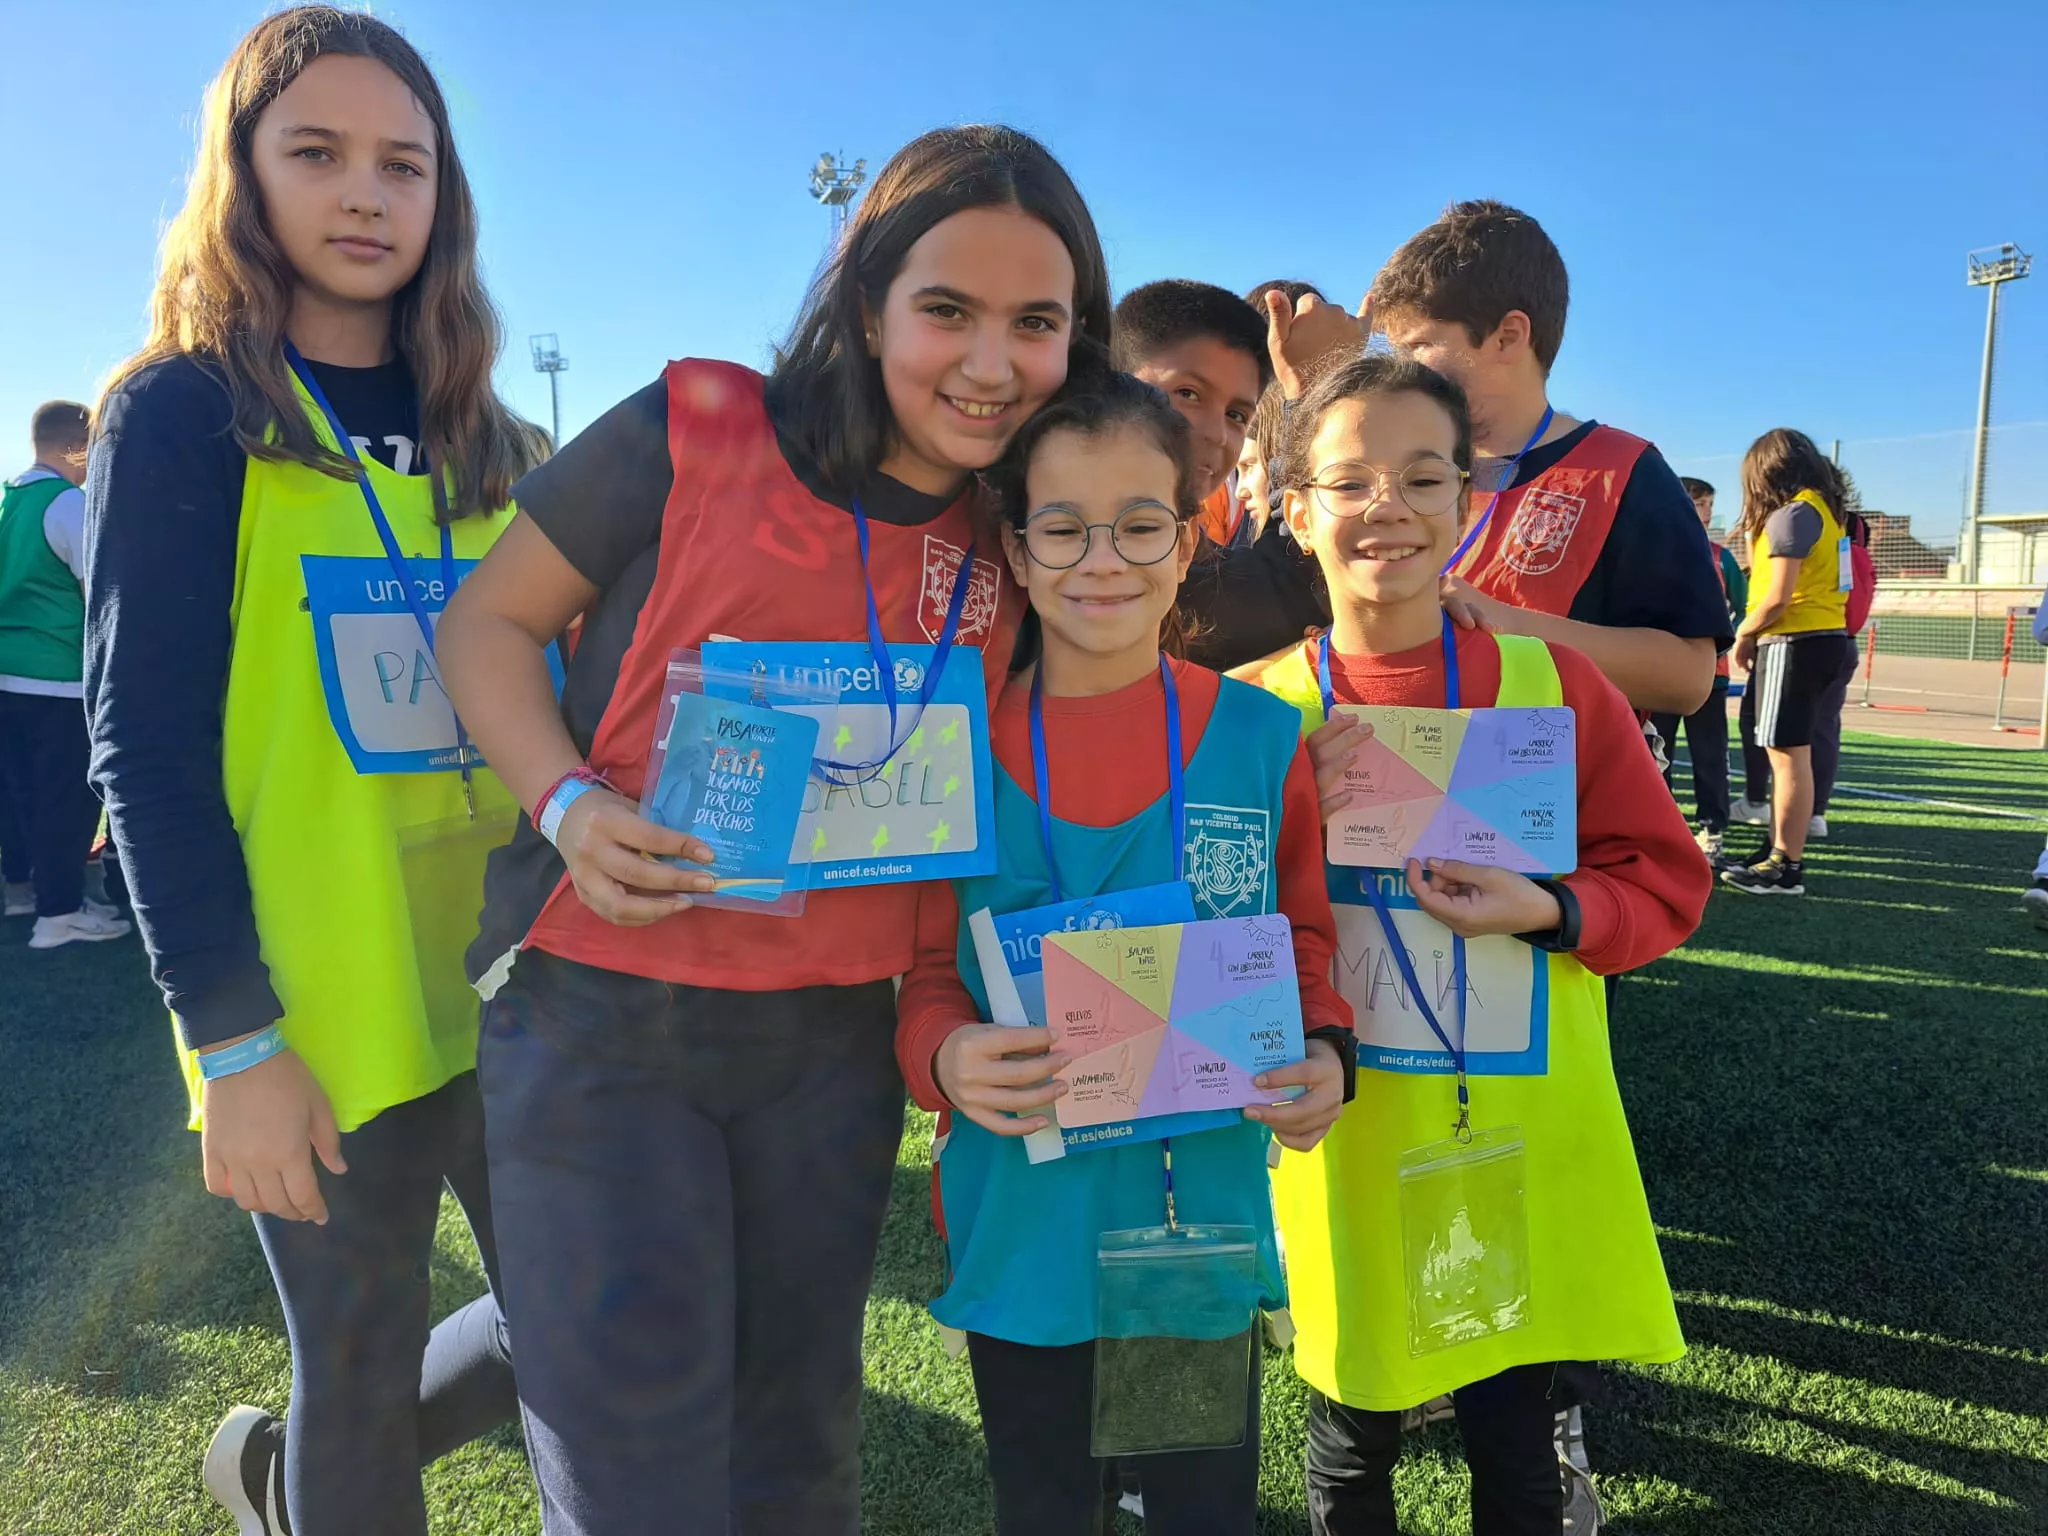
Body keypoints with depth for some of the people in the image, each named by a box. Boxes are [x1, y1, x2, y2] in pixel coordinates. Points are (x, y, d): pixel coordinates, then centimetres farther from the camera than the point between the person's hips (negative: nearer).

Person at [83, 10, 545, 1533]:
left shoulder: (492, 441, 10)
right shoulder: (182, 414, -3)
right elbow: (145, 749, -8)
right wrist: (232, 1041, -13)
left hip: (520, 986, 5)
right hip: (327, 1013, -5)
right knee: (362, 1380, 9)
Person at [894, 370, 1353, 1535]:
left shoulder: (1261, 739, -5)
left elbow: (1306, 945, 5)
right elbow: (924, 972, -1)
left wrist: (1325, 1055, -13)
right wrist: (948, 1056, -21)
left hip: (1208, 1223, 1)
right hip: (1025, 1231, 0)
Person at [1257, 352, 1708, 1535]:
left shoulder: (1555, 680, -4)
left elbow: (1667, 879, 1)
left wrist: (1546, 909, -17)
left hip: (1523, 1123, 1)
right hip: (1345, 1128, 0)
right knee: (1353, 1440, 17)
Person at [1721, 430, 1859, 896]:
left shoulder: (1791, 513, -13)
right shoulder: (1823, 509, 16)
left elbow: (1779, 596, -17)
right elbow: (1807, 582, 12)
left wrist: (1743, 635, -2)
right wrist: (1755, 634, 7)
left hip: (1795, 642, -10)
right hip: (1821, 637, 10)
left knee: (1788, 755, -7)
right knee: (1790, 754, 12)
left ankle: (1786, 868, -3)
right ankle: (1780, 854, 18)